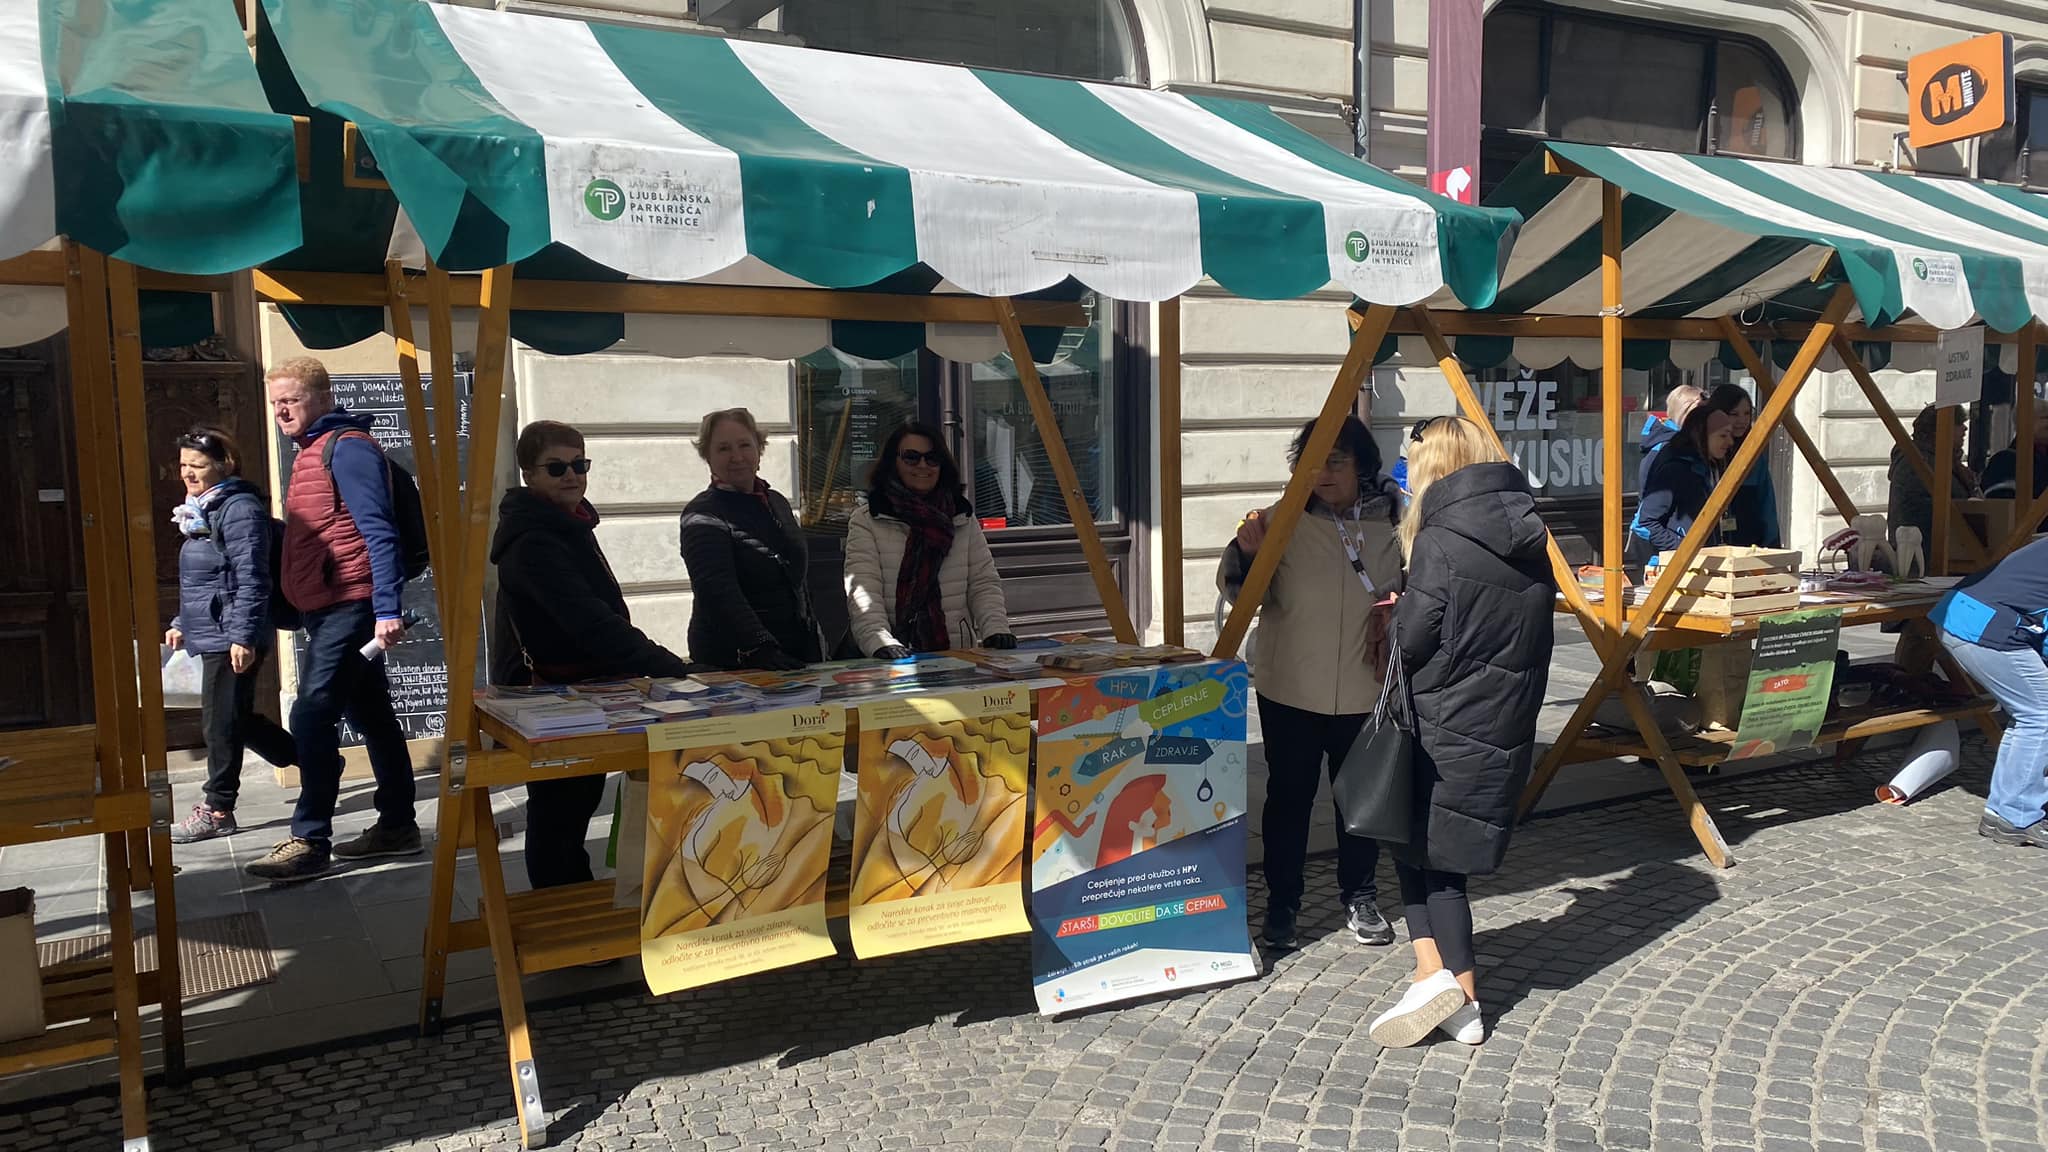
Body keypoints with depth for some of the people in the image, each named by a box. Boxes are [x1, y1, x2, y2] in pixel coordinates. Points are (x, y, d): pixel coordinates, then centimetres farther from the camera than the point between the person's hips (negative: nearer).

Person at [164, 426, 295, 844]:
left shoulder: (239, 509, -14)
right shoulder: (203, 511, 17)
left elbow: (251, 579, -21)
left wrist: (243, 635, -25)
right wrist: (182, 623, 26)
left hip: (232, 637, -10)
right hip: (212, 634, 10)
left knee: (222, 721, -2)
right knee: (238, 718, 14)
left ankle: (217, 810, 8)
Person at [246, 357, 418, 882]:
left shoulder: (347, 447, -11)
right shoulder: (312, 451, 18)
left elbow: (379, 532, -19)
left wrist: (387, 608, -25)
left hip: (347, 606, -10)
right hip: (329, 608, 10)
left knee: (312, 717, -11)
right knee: (371, 716, 13)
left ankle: (310, 841, -6)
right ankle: (397, 825, 20)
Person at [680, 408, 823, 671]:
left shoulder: (777, 502, 12)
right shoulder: (702, 516, -12)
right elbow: (718, 592, -25)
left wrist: (816, 646, 21)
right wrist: (759, 649, -37)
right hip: (731, 661, -7)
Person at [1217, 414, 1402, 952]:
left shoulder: (1395, 520, -5)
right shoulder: (1284, 520, -8)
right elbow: (1239, 592, -8)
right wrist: (1246, 552, -28)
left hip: (1366, 691, 1)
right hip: (1290, 690, -1)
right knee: (1288, 798, 7)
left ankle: (1360, 899, 32)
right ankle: (1281, 904, 22)